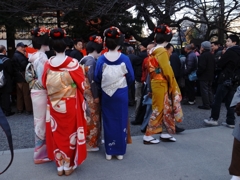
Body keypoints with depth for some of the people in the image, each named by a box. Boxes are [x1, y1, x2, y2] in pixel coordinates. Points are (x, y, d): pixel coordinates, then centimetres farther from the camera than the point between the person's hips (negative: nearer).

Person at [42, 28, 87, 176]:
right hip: (70, 104, -3)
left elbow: (45, 84, 7)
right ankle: (69, 165, 20)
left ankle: (60, 165, 24)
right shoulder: (73, 63, -14)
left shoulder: (48, 64, -3)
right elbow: (82, 84, -8)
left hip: (54, 105, 3)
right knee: (70, 133, 10)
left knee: (57, 134, 14)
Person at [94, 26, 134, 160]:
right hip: (121, 94, -1)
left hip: (107, 94, 1)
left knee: (108, 122, 11)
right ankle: (120, 151, 18)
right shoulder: (124, 58, -9)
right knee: (121, 121, 10)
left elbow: (97, 78, -3)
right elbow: (131, 78, -3)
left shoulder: (101, 59, -7)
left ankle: (109, 152, 19)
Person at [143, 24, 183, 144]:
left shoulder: (153, 51, 10)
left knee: (165, 109, 15)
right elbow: (167, 70, -18)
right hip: (161, 84, -9)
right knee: (158, 110, 0)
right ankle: (148, 136, 8)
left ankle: (164, 133, 24)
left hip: (156, 83, 9)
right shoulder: (162, 51, -16)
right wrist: (172, 83, -5)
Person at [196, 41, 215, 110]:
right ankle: (211, 103, 21)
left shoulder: (203, 56, -18)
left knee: (204, 90, -3)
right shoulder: (212, 55, 10)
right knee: (209, 90, 16)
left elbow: (201, 67, -23)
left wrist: (198, 73, -10)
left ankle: (206, 105, -1)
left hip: (204, 76, -9)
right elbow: (214, 66, 14)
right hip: (211, 76, 9)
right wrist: (212, 73, 19)